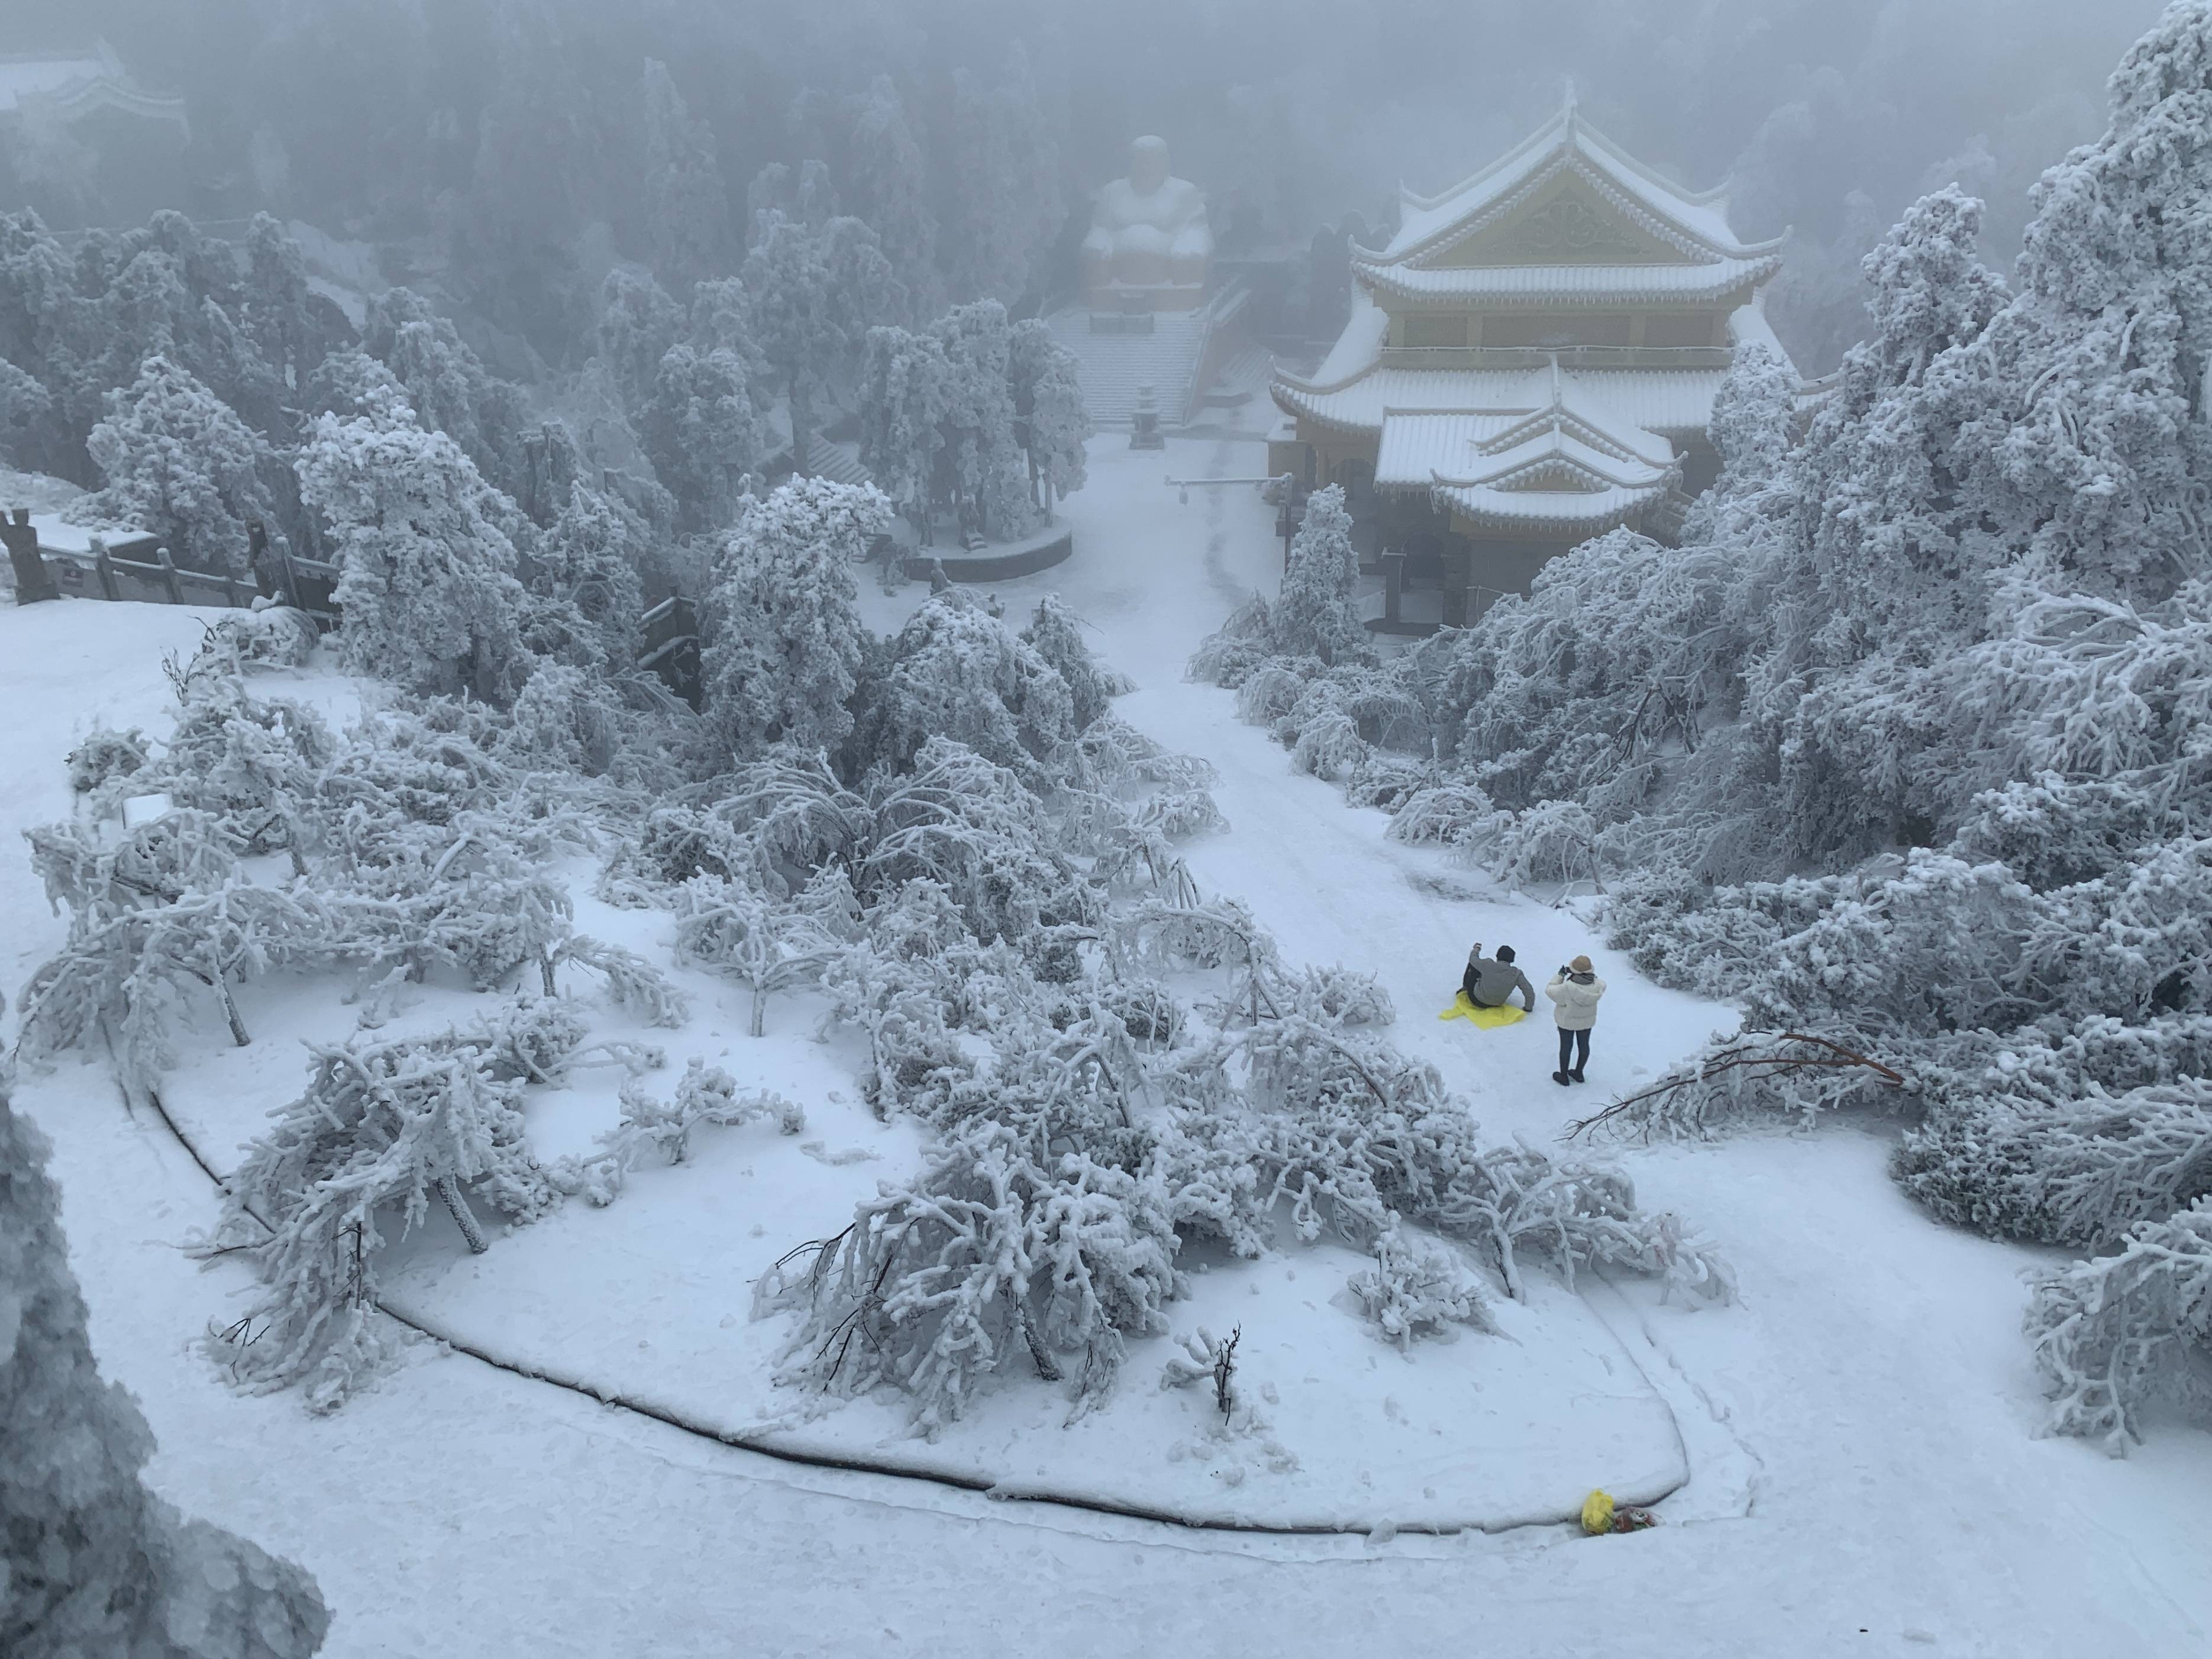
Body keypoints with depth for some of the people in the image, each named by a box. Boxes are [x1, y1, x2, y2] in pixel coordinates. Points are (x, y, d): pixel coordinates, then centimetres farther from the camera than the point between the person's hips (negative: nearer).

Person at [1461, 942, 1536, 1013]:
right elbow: (1529, 992, -20)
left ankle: (1465, 987, 39)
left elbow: (1473, 959, -5)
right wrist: (1529, 1008, 0)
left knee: (1473, 964, 16)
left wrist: (1476, 949, 18)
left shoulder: (1487, 965, -27)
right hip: (1496, 1005, 2)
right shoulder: (1516, 974, -24)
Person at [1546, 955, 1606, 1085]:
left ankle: (1563, 1077, 31)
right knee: (1584, 1045, 22)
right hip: (1587, 1021, 4)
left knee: (1566, 1047, 15)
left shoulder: (1567, 989, -37)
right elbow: (1602, 985, 1)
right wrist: (1591, 975, -2)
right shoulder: (1596, 986, -24)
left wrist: (1560, 975, -14)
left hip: (1567, 1022, -4)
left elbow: (1550, 990, -21)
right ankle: (1578, 1073, 42)